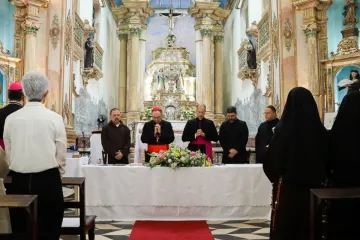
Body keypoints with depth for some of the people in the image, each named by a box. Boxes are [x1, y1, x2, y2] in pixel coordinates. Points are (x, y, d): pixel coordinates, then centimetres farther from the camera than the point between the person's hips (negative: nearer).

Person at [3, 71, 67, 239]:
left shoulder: (11, 119, -1)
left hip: (19, 181, 3)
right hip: (48, 180, -2)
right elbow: (61, 154, -2)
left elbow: (9, 152, 7)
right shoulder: (54, 118, -8)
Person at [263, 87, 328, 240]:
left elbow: (272, 160, -13)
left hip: (287, 186, -3)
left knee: (284, 227, 9)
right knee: (309, 225, 16)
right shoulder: (320, 129, -5)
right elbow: (326, 160, 5)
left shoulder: (283, 128, -16)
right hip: (313, 186, 3)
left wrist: (275, 176, 6)